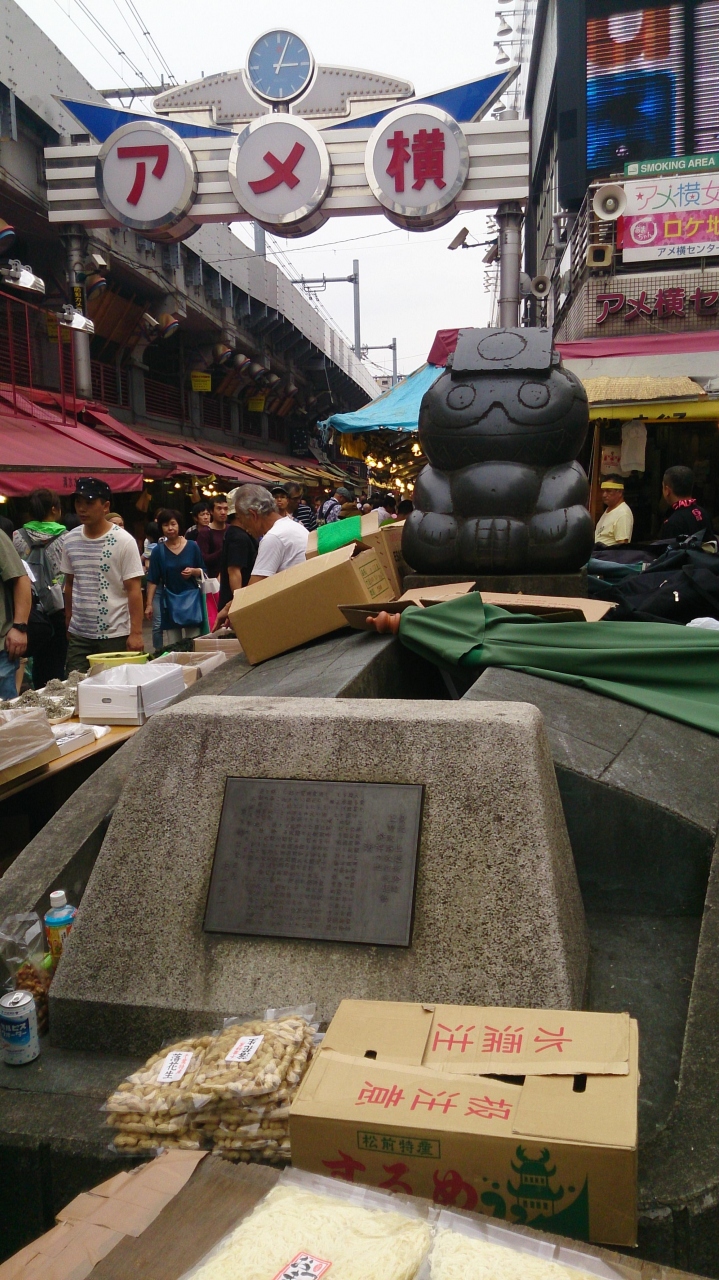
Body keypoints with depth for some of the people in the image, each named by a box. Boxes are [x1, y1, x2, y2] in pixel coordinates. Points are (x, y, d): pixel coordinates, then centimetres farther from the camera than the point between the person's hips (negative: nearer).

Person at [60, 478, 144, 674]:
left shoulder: (123, 541, -8)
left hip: (115, 635, -4)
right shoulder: (70, 540, 6)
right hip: (78, 635, 4)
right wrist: (68, 623, 14)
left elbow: (134, 589, -9)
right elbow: (69, 584, 16)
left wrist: (136, 633, -14)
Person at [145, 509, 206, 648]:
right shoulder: (158, 551, 0)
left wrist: (193, 571, -13)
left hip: (191, 599, 0)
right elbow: (153, 580, 0)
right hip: (170, 601, 0)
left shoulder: (192, 546, 1)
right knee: (171, 646, 2)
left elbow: (203, 571, 9)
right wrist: (149, 604, -5)